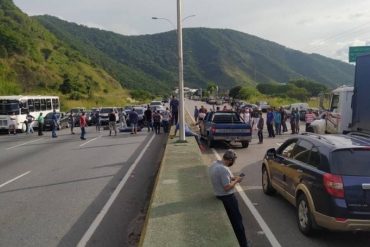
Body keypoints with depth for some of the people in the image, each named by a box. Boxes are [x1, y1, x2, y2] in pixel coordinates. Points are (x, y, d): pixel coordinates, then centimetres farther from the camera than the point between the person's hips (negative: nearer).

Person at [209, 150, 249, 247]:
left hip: (219, 196, 9)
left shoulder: (214, 164, 2)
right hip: (227, 198, -9)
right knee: (237, 221, 3)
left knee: (227, 220, 22)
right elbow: (227, 187, -27)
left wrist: (232, 178, 8)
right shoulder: (224, 169, -28)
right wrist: (236, 181, -12)